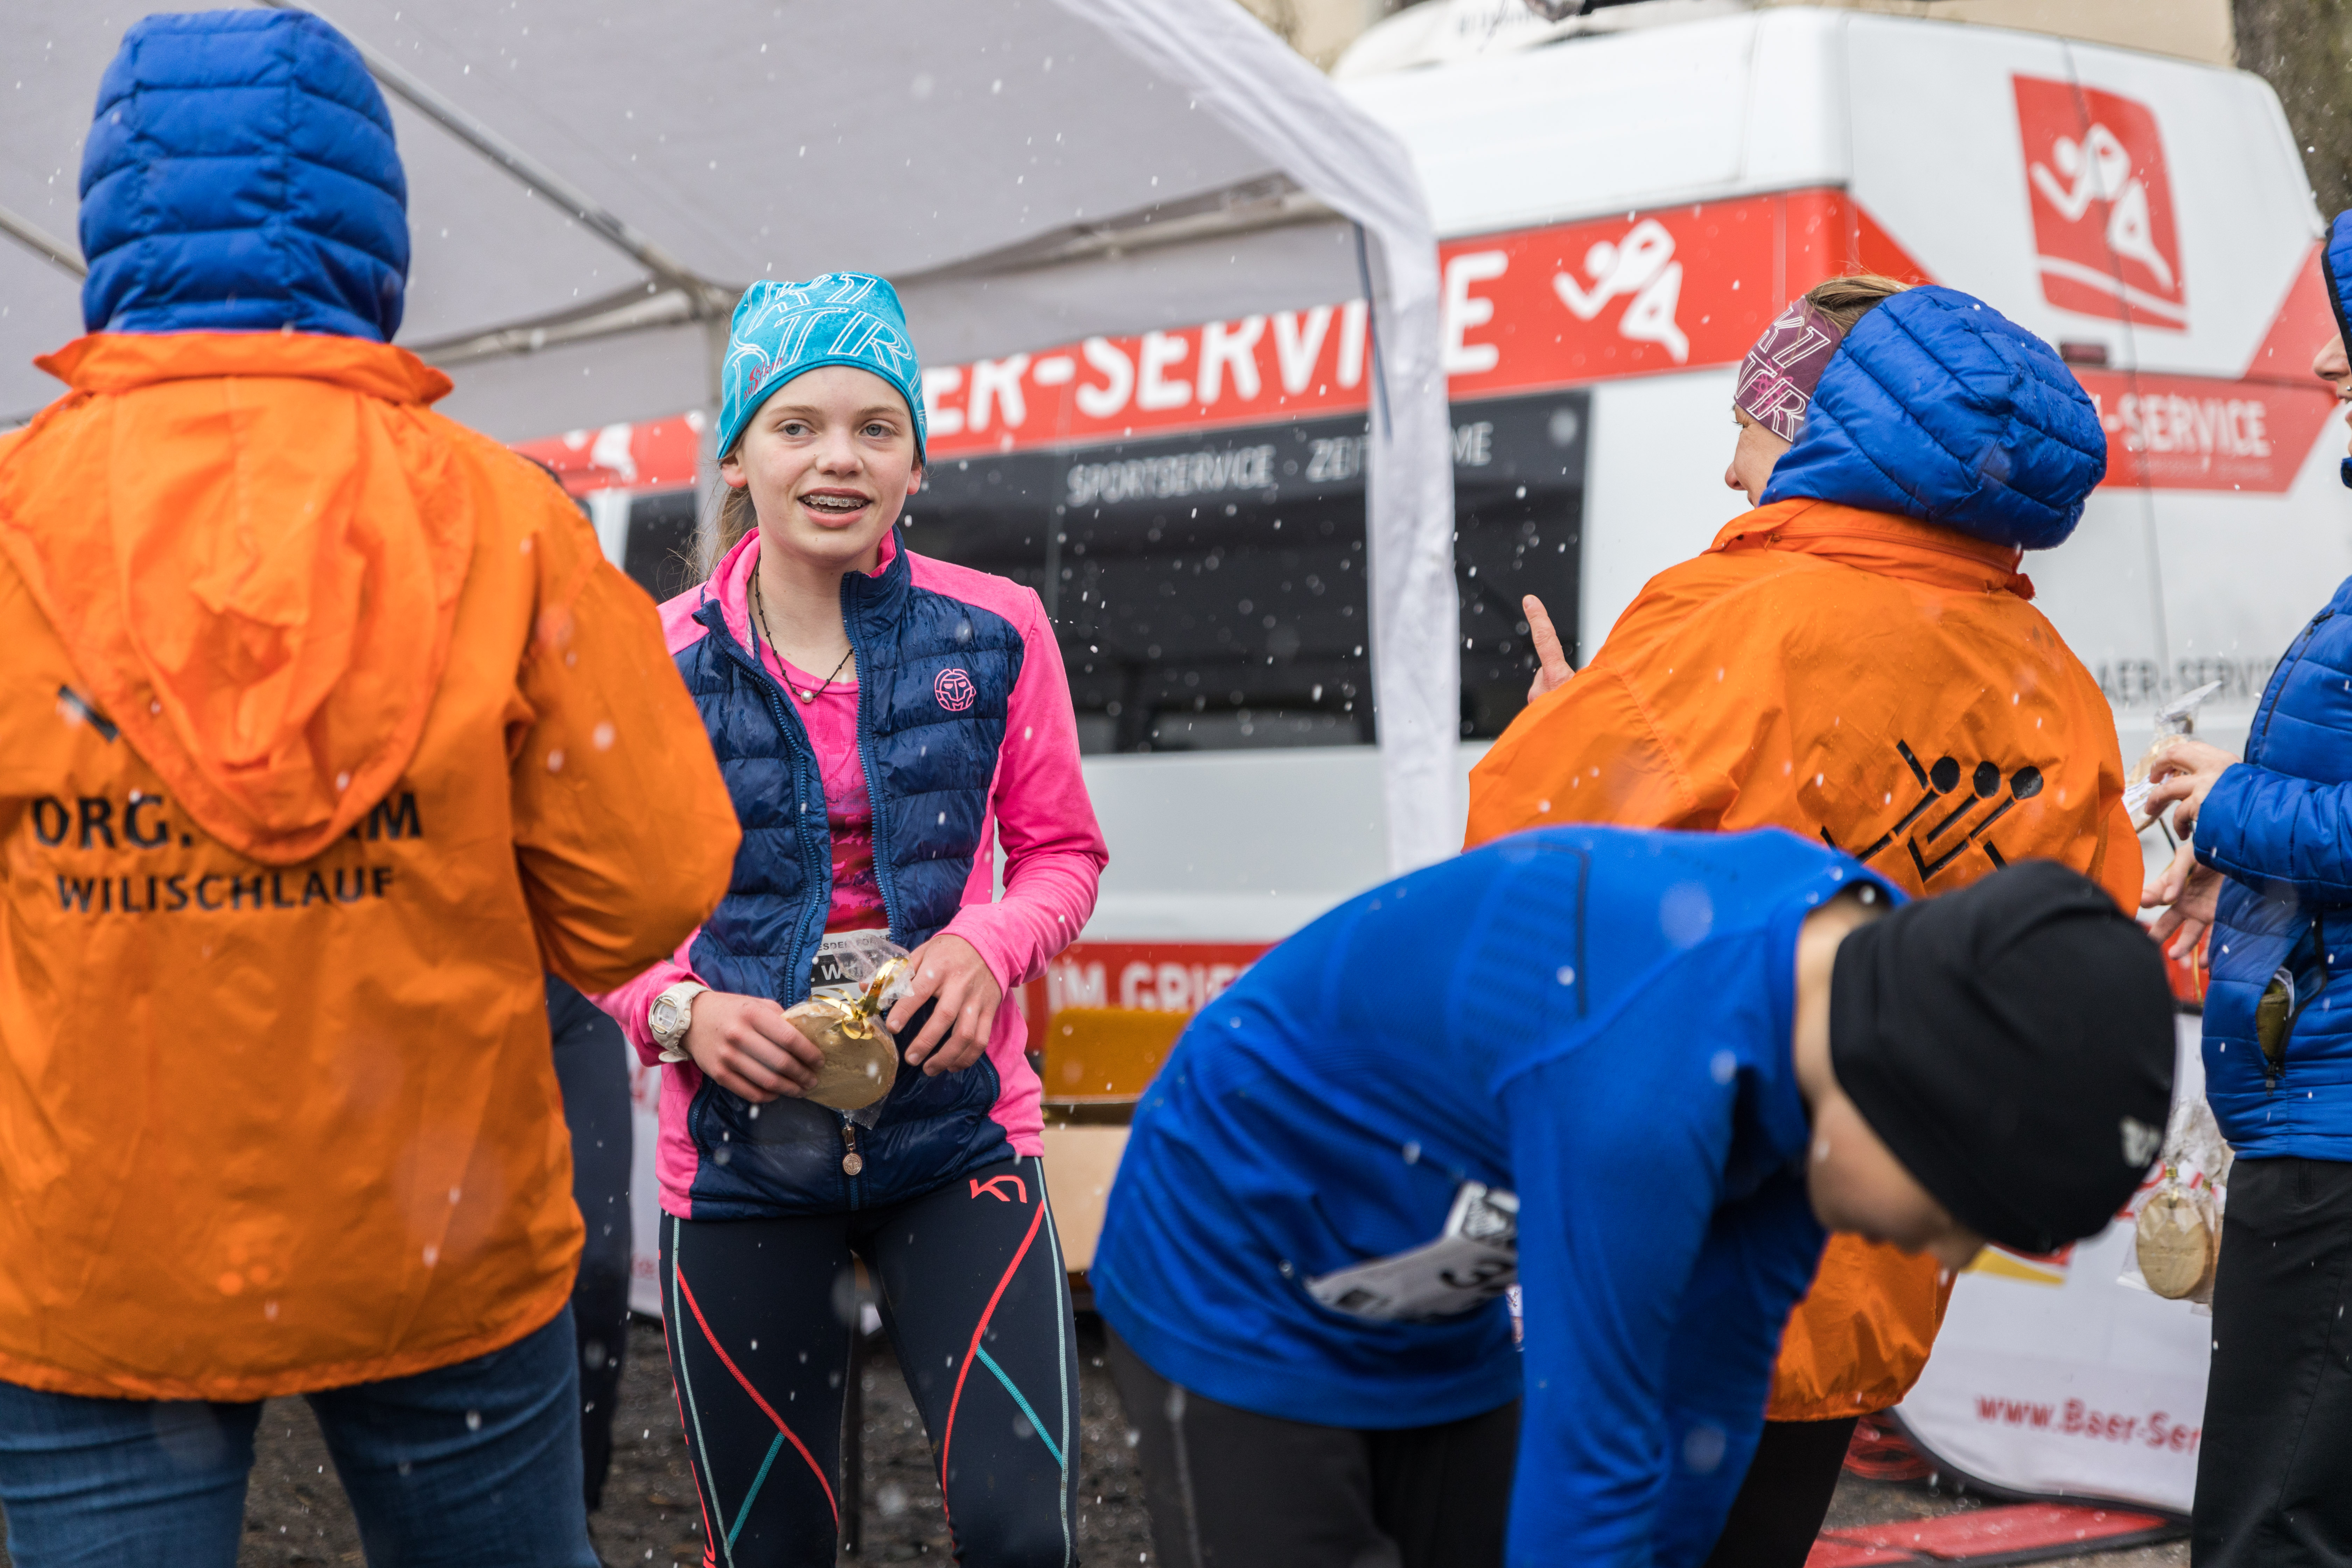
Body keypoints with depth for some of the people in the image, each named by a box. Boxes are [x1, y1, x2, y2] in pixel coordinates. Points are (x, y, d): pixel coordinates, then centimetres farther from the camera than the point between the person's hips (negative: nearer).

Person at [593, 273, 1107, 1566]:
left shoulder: (993, 633, 0)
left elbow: (1063, 852, 9)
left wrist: (989, 946, -11)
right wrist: (680, 1013, -14)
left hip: (954, 1131, 0)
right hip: (743, 1148, 0)